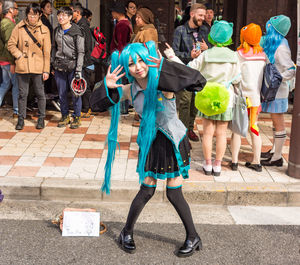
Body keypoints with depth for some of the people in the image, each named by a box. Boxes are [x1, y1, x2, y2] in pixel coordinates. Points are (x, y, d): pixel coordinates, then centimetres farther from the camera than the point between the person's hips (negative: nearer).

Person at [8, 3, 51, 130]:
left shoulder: (44, 30, 2)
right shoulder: (19, 28, 2)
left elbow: (47, 52, 1)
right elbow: (11, 44, 8)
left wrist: (46, 70, -3)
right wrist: (19, 55, -6)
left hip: (38, 67, 0)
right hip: (22, 67, 0)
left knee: (40, 93, 7)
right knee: (22, 94, 7)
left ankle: (41, 118, 21)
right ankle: (21, 119, 19)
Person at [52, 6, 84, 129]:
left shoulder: (76, 31, -7)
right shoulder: (56, 31, 10)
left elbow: (80, 52, -9)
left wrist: (79, 69, -15)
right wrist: (53, 63, 12)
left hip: (72, 66, -5)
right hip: (59, 67, 5)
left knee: (75, 93, 0)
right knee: (62, 93, 9)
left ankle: (76, 117, 13)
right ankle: (65, 116, 21)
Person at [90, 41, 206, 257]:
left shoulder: (163, 83, -21)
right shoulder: (130, 90, -7)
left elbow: (199, 82, -36)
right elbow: (96, 103, -2)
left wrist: (166, 68, -46)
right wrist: (107, 87, -23)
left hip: (173, 141, -3)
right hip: (150, 141, 3)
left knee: (174, 193, 3)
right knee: (147, 190, 5)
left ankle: (193, 238, 23)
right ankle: (127, 232, 27)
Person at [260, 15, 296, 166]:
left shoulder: (281, 48, -19)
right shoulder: (271, 43, 9)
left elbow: (291, 70, -23)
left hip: (278, 91, -9)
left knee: (278, 124, -1)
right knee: (275, 122, 19)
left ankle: (277, 158, 7)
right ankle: (274, 150, 33)